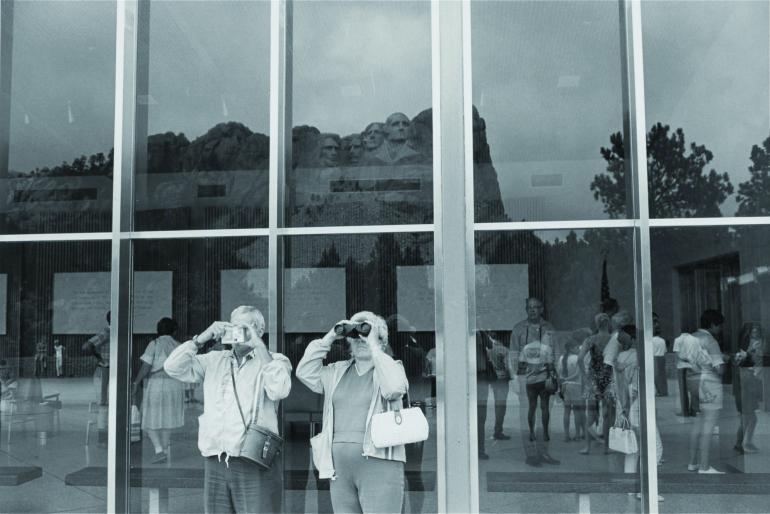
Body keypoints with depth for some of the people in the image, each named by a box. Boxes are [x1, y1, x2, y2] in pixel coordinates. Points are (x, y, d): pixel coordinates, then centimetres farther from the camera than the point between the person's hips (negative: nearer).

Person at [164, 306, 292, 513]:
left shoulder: (273, 361, 4)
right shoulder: (214, 360, 15)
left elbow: (278, 390, -17)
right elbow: (173, 367, 7)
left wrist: (259, 346, -13)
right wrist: (202, 338, -2)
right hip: (215, 464, 4)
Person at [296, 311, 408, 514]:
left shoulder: (392, 367, 5)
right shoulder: (337, 371, 18)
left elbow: (394, 388, -17)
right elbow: (305, 372, 8)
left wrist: (374, 346, -12)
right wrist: (328, 338, 4)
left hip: (378, 464, -5)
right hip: (339, 467, 5)